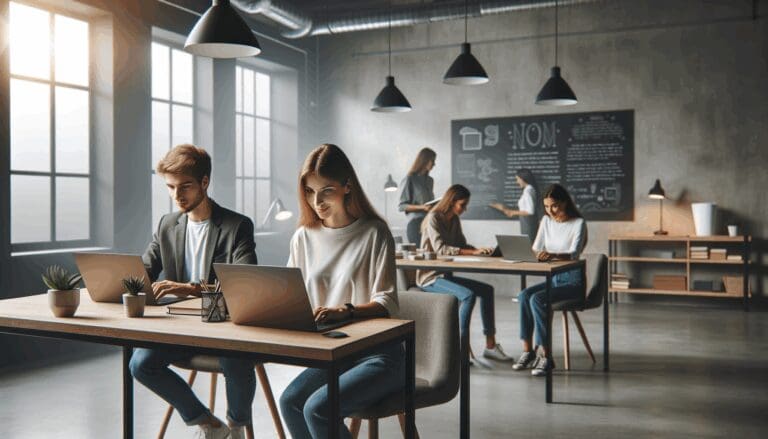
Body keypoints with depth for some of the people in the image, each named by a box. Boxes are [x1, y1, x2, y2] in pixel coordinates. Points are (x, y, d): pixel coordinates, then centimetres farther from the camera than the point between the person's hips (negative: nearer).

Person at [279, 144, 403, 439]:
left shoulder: (374, 232, -7)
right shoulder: (304, 237, 8)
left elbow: (386, 303, -11)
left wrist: (345, 310, -30)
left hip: (377, 354, -5)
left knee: (317, 408, -25)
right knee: (290, 401, -22)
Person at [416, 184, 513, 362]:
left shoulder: (454, 220, 11)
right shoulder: (433, 218, -14)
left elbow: (462, 245, 12)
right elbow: (439, 248, -26)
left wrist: (480, 250, -10)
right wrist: (473, 252, -32)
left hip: (445, 275, 9)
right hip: (430, 277, -9)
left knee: (487, 290, 4)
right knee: (468, 294, -29)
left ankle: (490, 345, 5)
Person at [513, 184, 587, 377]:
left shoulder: (578, 223, -8)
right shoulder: (547, 220, 10)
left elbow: (574, 254, -22)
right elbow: (535, 249, 7)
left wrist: (553, 255, -41)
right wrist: (538, 254, -17)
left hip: (572, 279, -6)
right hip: (552, 277, 6)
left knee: (536, 299, -30)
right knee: (524, 295, -24)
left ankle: (545, 355, -24)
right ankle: (527, 350, -21)